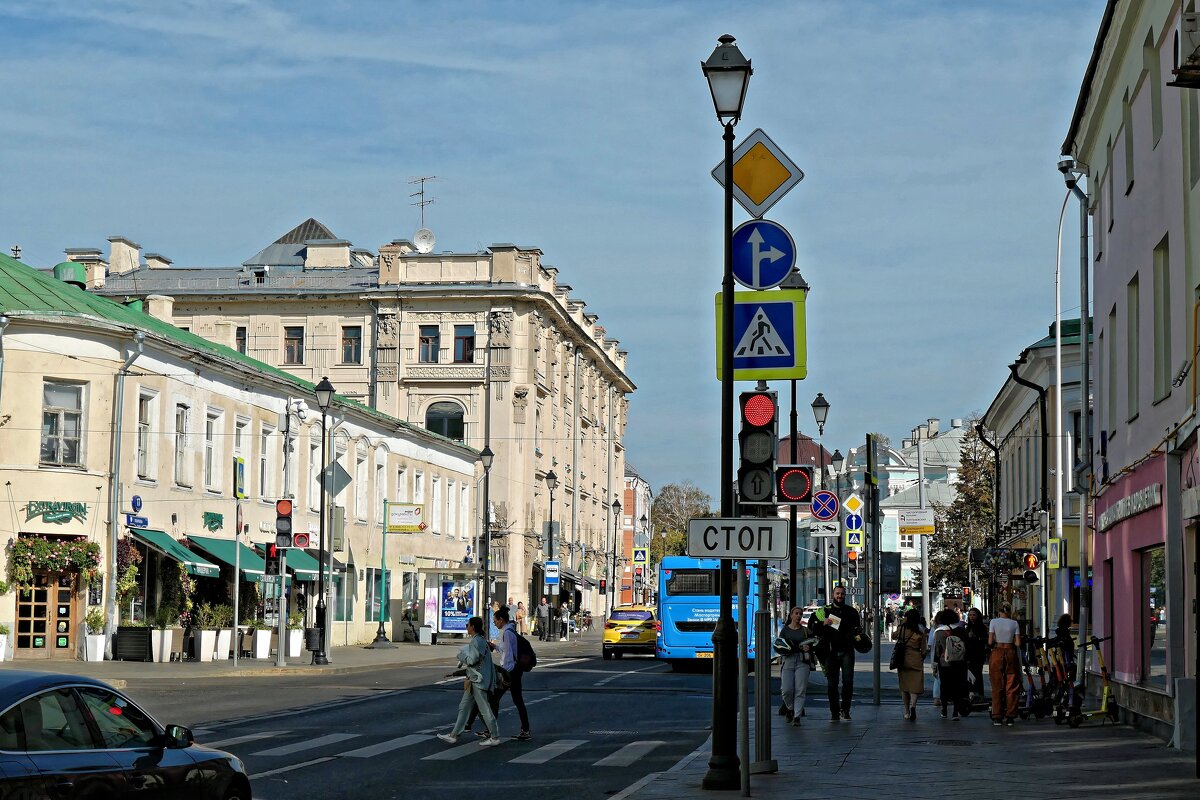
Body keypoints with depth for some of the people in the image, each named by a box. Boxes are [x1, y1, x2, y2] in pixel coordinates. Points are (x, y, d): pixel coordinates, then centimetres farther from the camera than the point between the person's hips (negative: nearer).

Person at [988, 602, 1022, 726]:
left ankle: (997, 717, 1)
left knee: (997, 687, 4)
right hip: (1010, 653, 1)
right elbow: (1018, 643, -3)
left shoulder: (994, 622, -2)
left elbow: (990, 641, -6)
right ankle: (1009, 717, 4)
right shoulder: (1014, 623, 0)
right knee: (1011, 687, 6)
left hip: (997, 653, 0)